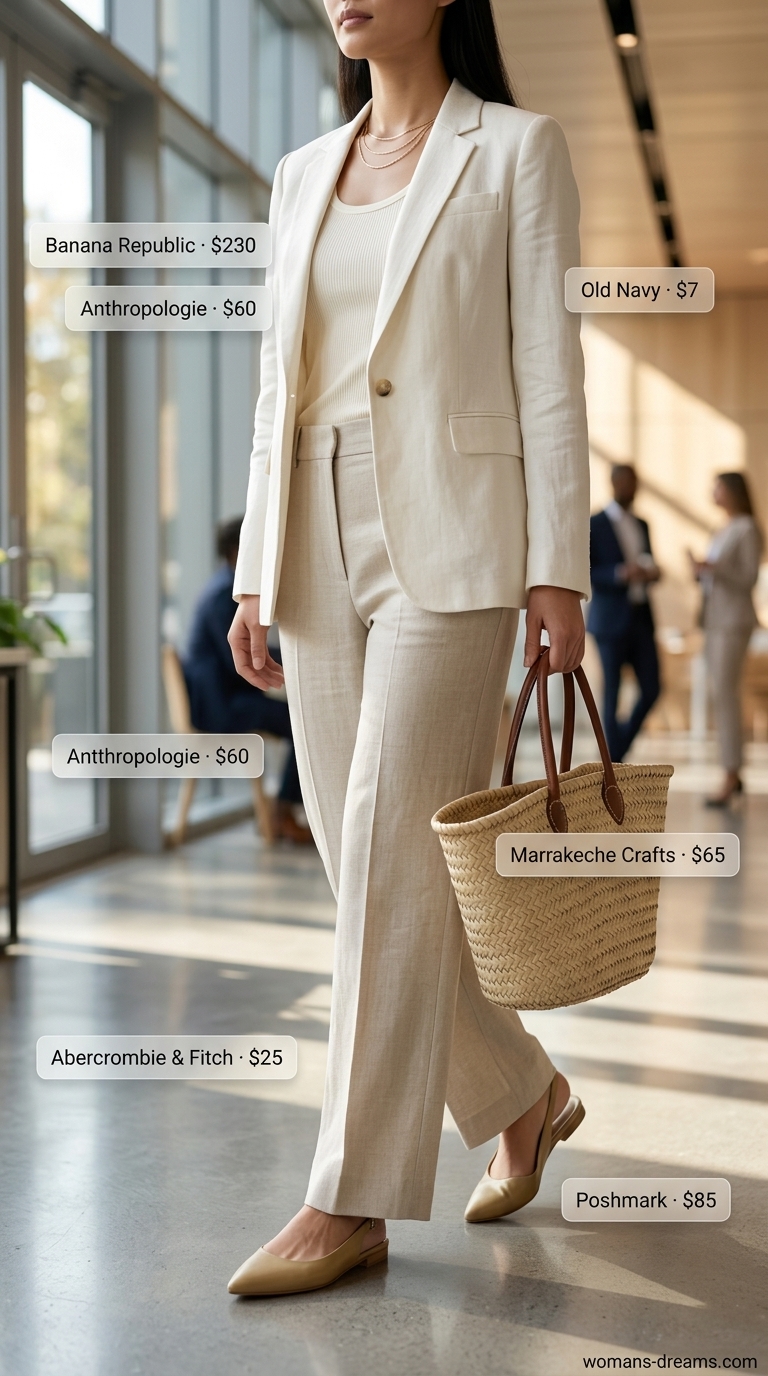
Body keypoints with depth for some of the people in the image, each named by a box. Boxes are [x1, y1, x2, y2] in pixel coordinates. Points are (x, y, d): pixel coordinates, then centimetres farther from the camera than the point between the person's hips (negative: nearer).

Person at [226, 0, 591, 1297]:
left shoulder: (515, 148, 3)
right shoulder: (302, 175, 18)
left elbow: (548, 367, -4)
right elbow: (278, 385, 16)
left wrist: (558, 567, -11)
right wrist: (256, 574, 11)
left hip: (448, 541, -6)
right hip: (320, 541, 6)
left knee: (392, 859, -10)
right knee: (358, 855, 7)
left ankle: (354, 1203, -2)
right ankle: (523, 1094, 27)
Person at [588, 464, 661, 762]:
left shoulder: (642, 525, 15)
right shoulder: (593, 525, -5)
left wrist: (651, 572, -1)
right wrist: (620, 573, -23)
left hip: (641, 617, 6)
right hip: (610, 619, -6)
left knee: (651, 690, 1)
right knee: (612, 693, -1)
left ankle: (619, 748, 20)